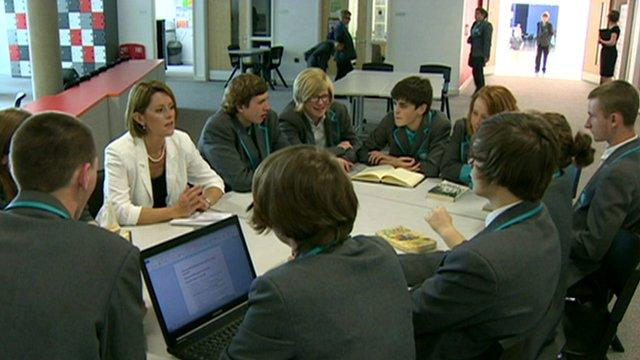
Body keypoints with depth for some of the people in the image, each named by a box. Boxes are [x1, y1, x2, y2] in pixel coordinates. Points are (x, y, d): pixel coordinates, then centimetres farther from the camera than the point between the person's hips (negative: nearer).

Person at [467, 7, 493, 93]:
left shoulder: (487, 25, -13)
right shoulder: (475, 24, 12)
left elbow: (487, 41, -17)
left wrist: (486, 55, -20)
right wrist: (470, 39, 5)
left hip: (480, 53, -8)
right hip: (474, 52, 8)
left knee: (478, 72, -5)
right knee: (475, 72, 12)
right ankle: (478, 90, 24)